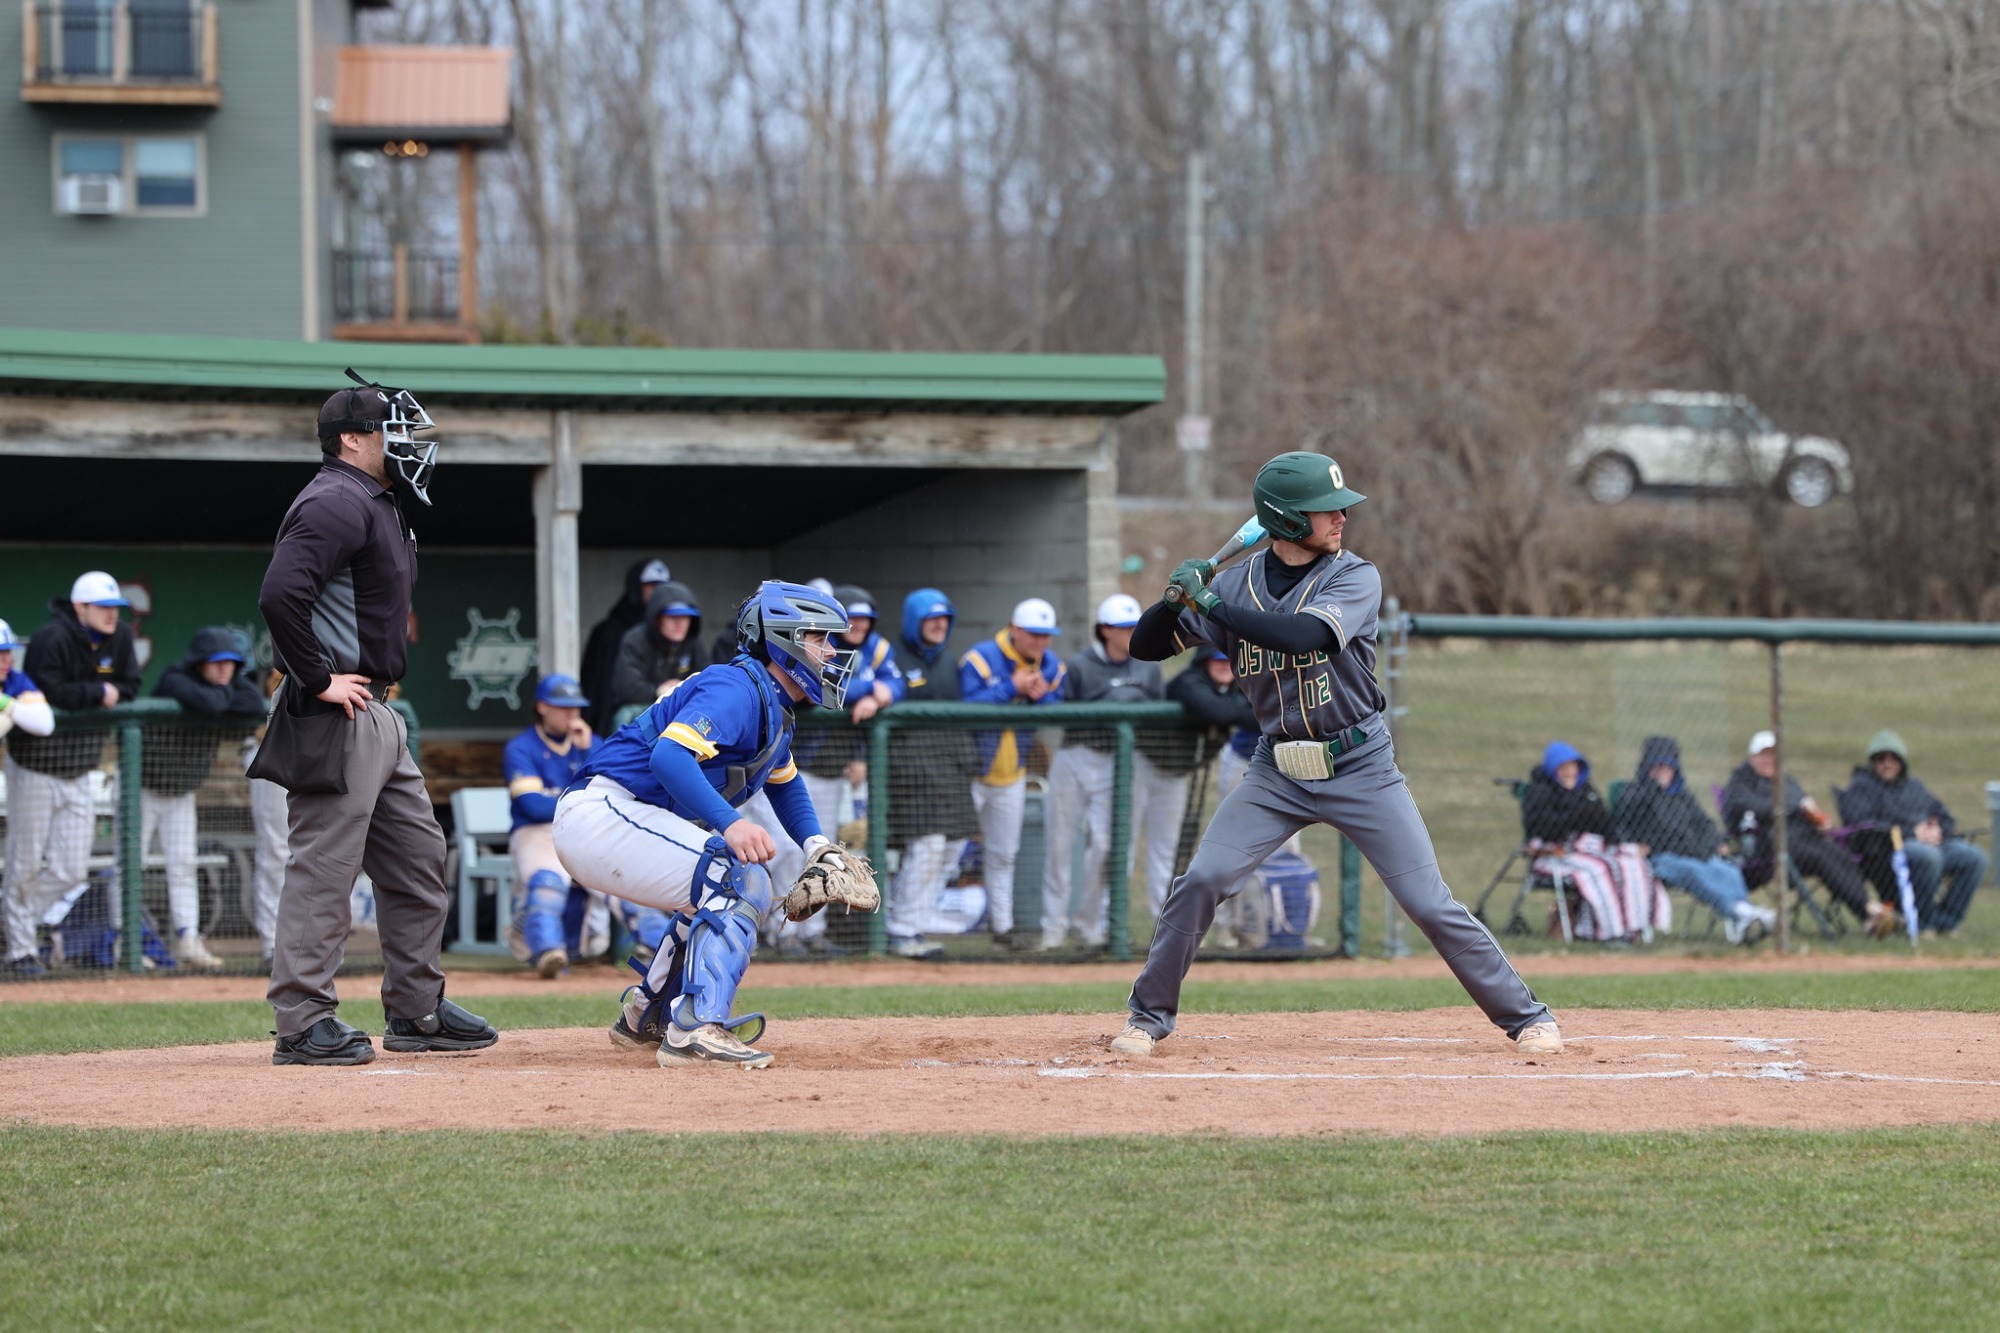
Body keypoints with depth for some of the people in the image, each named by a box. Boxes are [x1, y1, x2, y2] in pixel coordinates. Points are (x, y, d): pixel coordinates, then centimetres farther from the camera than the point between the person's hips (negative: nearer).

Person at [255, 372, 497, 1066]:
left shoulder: (379, 505, 19)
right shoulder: (336, 502, -14)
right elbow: (280, 593, -27)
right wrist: (319, 680, -21)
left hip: (377, 715, 11)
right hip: (337, 721, -11)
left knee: (418, 858, 14)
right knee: (325, 865, -8)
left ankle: (417, 1010, 21)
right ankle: (302, 1022, -6)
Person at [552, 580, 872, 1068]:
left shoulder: (775, 708, 18)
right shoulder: (740, 689, -16)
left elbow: (784, 782, 34)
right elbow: (670, 755, -30)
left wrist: (817, 847, 15)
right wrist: (729, 822, -40)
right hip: (603, 811, -11)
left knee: (723, 893, 26)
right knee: (741, 881, -20)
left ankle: (647, 1018, 32)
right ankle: (696, 1029, -29)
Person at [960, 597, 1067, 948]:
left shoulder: (1052, 666, 2)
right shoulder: (979, 659, -17)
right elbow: (967, 707, -27)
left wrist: (1041, 696, -19)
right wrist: (1012, 688, -27)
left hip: (1012, 774, 6)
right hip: (970, 771, -6)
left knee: (1003, 854, 14)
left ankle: (1002, 925, 22)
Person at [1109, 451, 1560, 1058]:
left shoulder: (1354, 577, -11)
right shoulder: (1236, 582, -2)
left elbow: (1309, 634, -31)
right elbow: (1146, 645, 1)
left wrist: (1211, 605, -31)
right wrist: (1179, 596, -20)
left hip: (1360, 769, -2)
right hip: (1278, 772, 2)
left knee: (1430, 903, -5)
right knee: (1200, 881, -10)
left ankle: (1525, 1015, 6)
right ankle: (1149, 1016, 6)